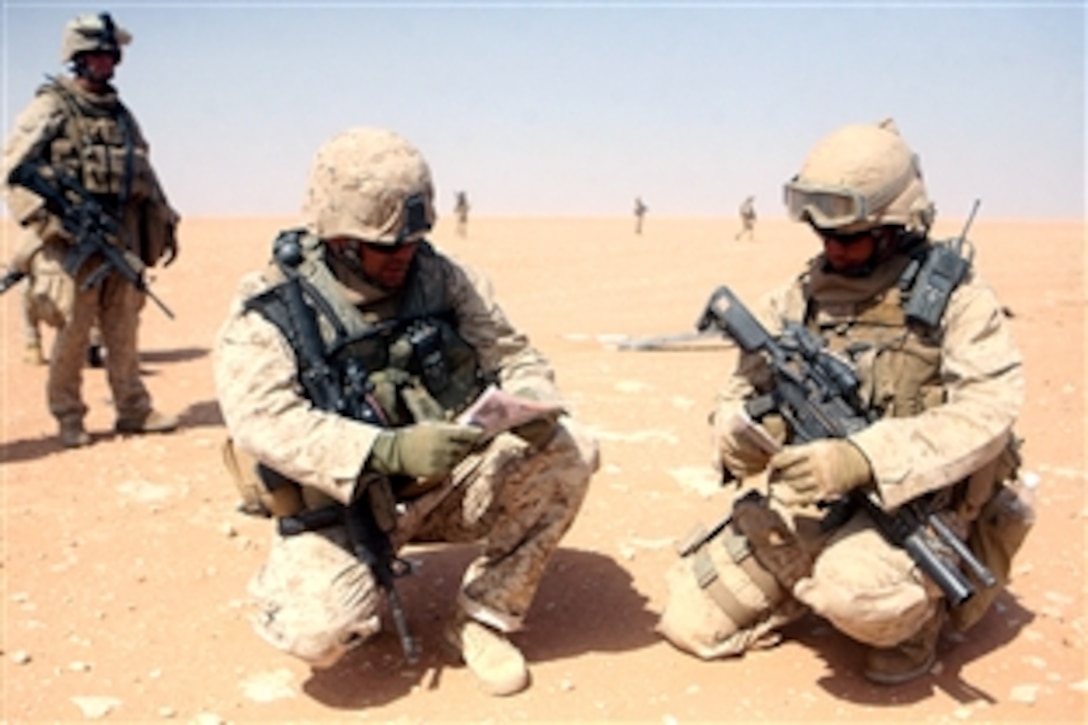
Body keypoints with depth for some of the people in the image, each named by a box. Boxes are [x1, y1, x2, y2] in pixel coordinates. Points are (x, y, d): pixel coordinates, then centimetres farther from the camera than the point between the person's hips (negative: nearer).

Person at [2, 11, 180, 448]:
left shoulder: (121, 113, 17)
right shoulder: (51, 107, -2)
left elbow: (145, 174, 23)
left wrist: (166, 223, 18)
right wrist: (47, 222, -18)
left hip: (124, 235, 6)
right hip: (76, 237, -5)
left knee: (124, 328, 8)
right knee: (73, 330, -1)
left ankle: (134, 411, 14)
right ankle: (68, 419, 9)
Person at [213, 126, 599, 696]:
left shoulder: (440, 278, -3)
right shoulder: (269, 314, -14)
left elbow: (512, 354, 1)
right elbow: (266, 421, -27)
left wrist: (532, 405, -24)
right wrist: (388, 452, -41)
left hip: (448, 482, 4)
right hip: (340, 507, -3)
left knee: (568, 452, -17)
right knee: (319, 630, -29)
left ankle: (482, 616, -1)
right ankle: (298, 578, 11)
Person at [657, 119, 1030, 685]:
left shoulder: (954, 295, -7)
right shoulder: (801, 295, 7)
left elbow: (987, 409, -19)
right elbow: (745, 387, 10)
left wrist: (863, 459, -33)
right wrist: (737, 428, -16)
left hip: (907, 503, -5)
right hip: (793, 502, 5)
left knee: (859, 598, -37)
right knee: (690, 623, -2)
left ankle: (913, 620, 1)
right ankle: (813, 580, 21)